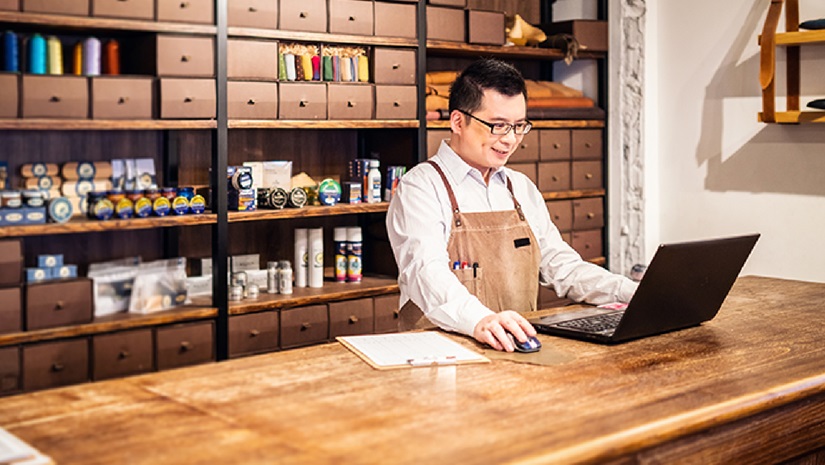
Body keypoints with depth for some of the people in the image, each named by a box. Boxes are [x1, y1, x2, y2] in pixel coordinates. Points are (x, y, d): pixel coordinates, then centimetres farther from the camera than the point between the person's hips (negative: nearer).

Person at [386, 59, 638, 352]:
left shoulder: (522, 188, 18)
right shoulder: (420, 187, -5)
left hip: (520, 345, 5)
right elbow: (427, 272, -22)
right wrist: (480, 320, -41)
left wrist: (639, 295, 3)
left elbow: (561, 267, 18)